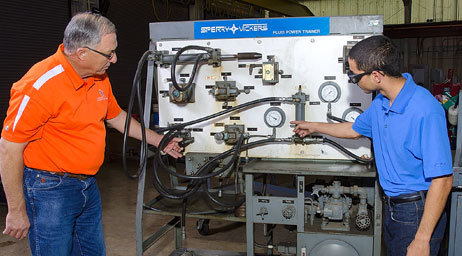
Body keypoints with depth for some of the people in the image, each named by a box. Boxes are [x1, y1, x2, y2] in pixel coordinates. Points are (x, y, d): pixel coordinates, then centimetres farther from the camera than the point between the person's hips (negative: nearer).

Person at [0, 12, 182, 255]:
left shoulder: (99, 77, 1)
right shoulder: (41, 85, -23)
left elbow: (116, 116, 18)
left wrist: (159, 141, 20)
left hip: (89, 185, 8)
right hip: (50, 189, -7)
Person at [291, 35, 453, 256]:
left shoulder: (425, 111, -26)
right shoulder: (381, 102, 2)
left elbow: (442, 180, -25)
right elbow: (355, 129, 23)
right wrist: (313, 127, 31)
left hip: (418, 212, -8)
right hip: (392, 205, 8)